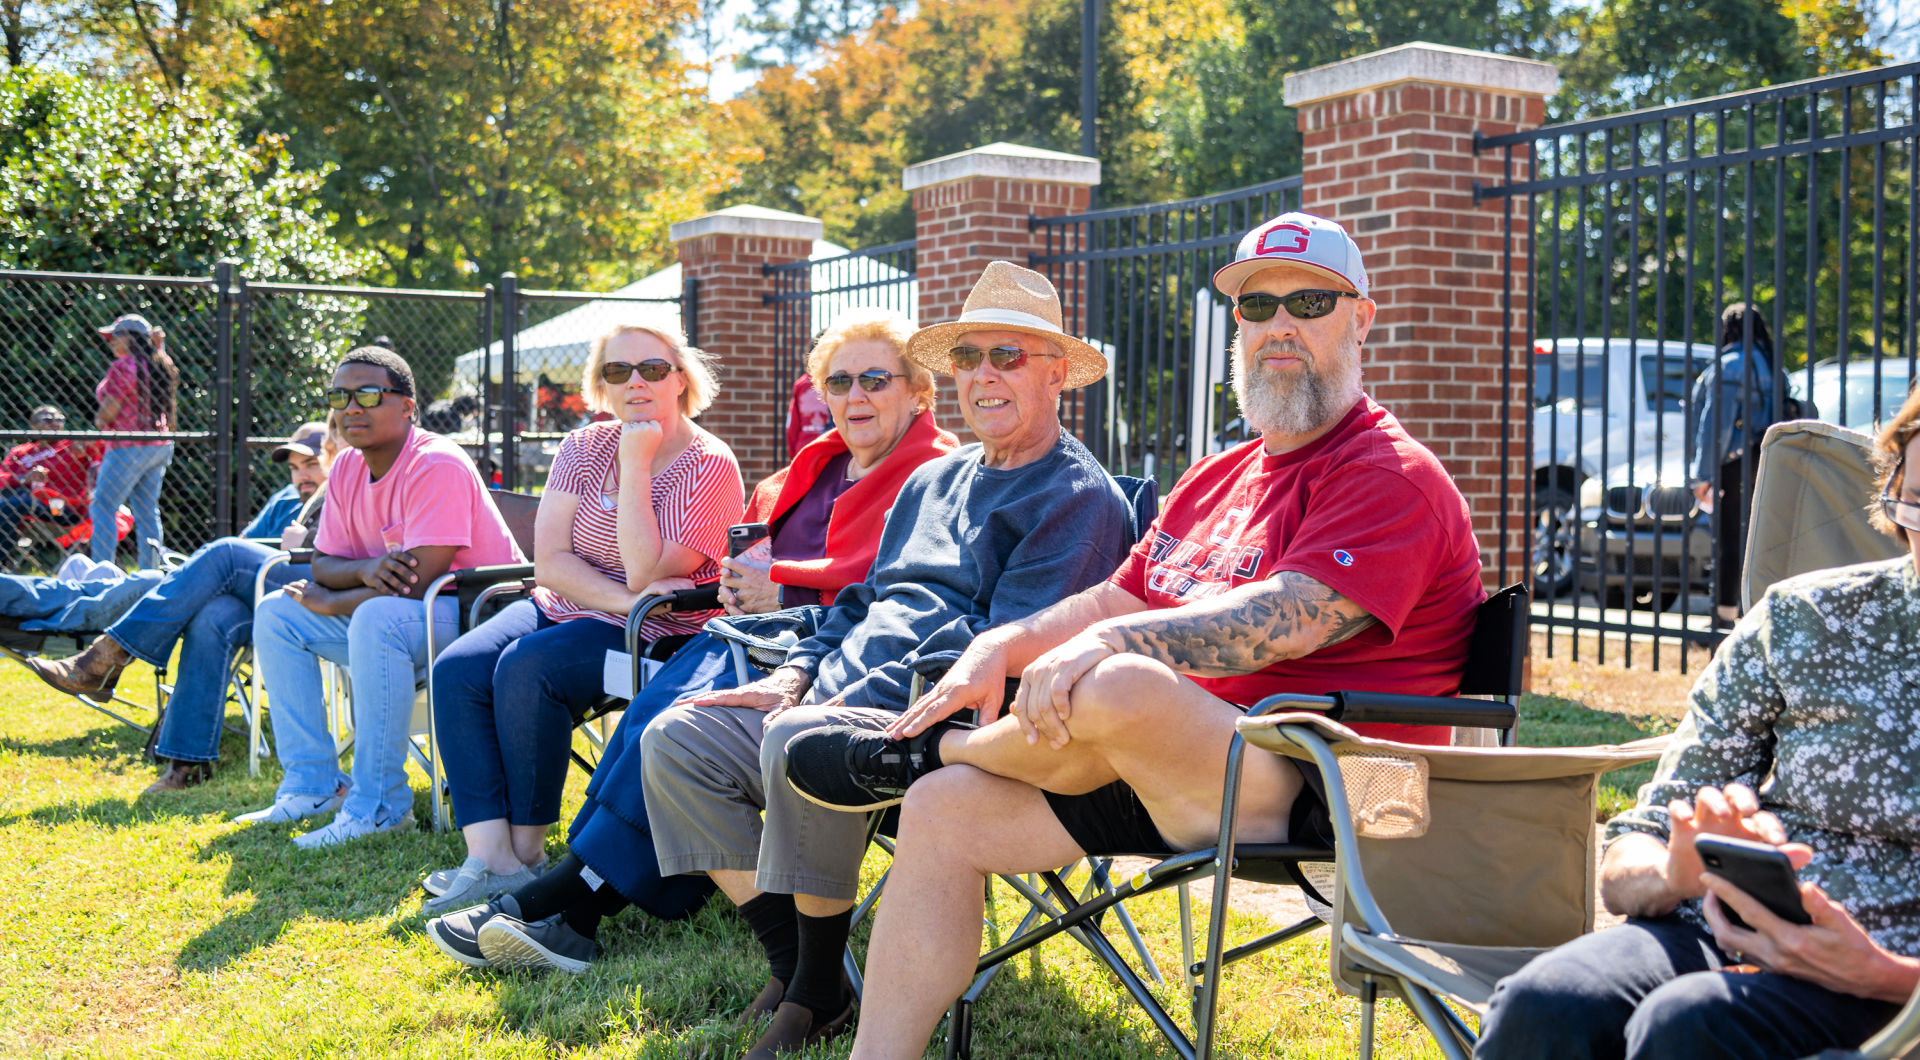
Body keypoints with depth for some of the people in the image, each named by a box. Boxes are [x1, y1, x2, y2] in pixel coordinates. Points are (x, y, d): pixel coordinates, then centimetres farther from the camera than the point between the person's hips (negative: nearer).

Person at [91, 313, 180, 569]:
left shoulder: (123, 366, -14)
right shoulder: (160, 365, 9)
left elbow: (107, 412, -13)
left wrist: (98, 419, 8)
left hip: (129, 447, -8)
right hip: (161, 444, 8)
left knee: (103, 509, -3)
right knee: (147, 512, 11)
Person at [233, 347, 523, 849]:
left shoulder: (437, 465, -21)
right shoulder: (347, 467, 6)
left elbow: (417, 583, -27)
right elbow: (323, 564, 8)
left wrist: (328, 603, -12)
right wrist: (365, 569, -17)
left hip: (473, 613, -9)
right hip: (397, 612, 9)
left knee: (378, 618, -37)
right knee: (274, 614, 2)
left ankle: (379, 806, -29)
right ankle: (311, 784, 2)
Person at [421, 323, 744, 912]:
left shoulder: (710, 466, -10)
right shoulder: (583, 449, 6)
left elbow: (644, 574, -20)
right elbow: (549, 562, -2)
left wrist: (636, 466, -18)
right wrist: (626, 598, -19)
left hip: (652, 638, -6)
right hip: (562, 611, 6)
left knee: (525, 668, -30)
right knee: (455, 670, -18)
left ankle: (528, 850, -16)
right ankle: (489, 857, -24)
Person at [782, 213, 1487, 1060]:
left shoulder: (1391, 477, -7)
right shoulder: (1217, 480, 23)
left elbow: (1287, 620, -22)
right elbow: (1119, 600, 24)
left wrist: (1109, 643, -33)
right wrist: (1002, 645, 5)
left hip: (1314, 791, -9)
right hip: (1167, 769, 9)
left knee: (1115, 690, -35)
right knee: (946, 810, -4)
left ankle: (930, 747, -3)